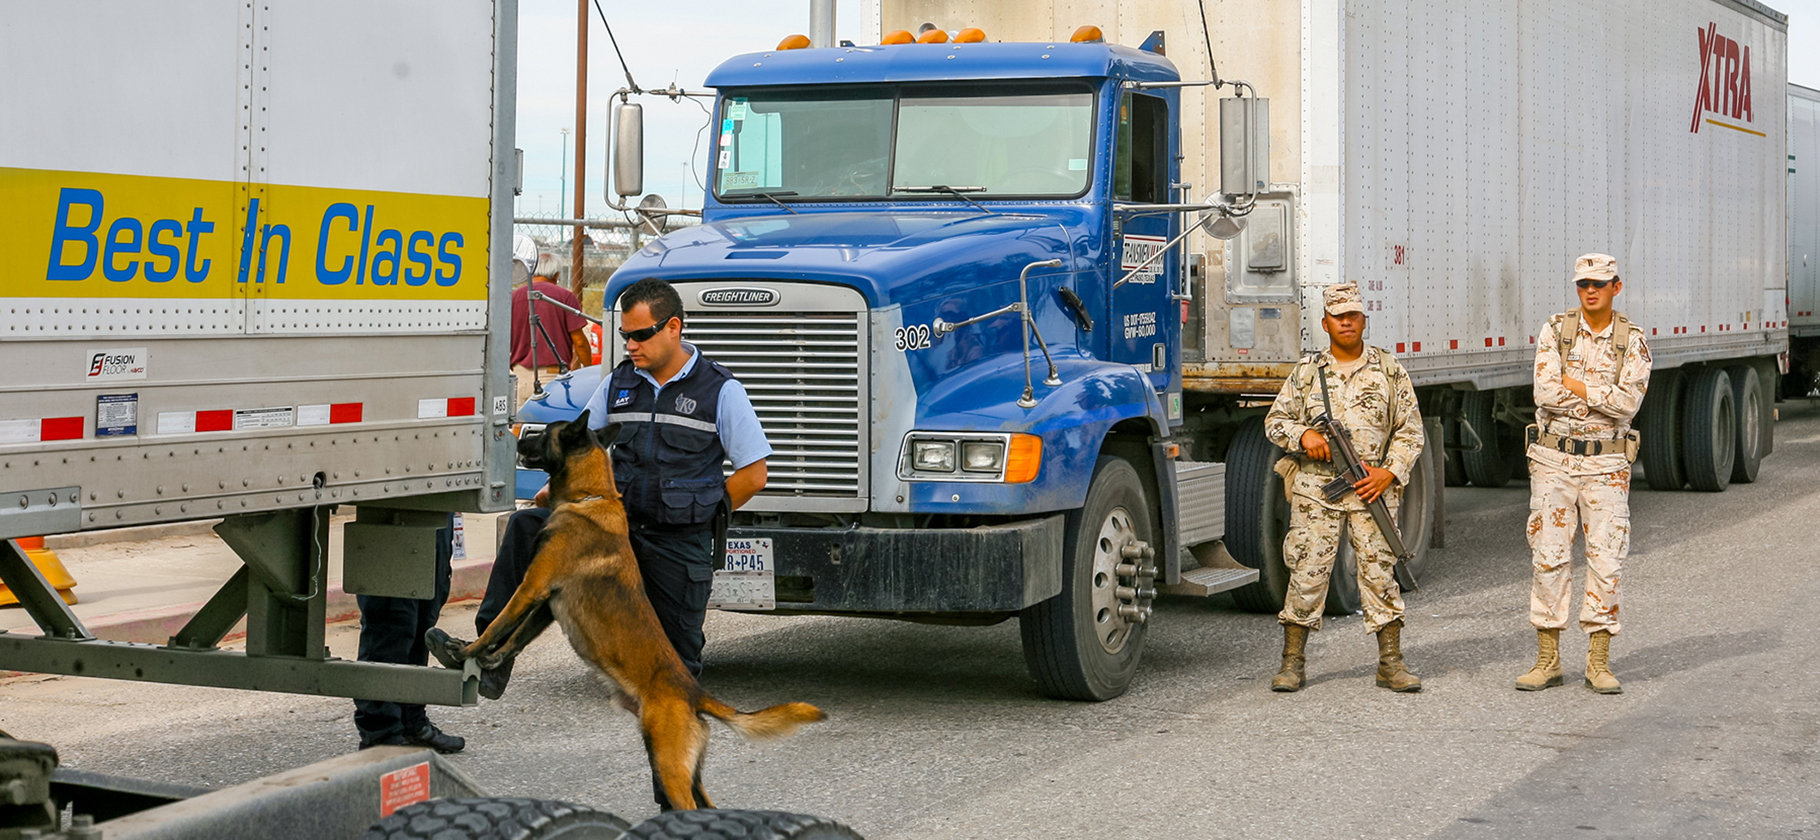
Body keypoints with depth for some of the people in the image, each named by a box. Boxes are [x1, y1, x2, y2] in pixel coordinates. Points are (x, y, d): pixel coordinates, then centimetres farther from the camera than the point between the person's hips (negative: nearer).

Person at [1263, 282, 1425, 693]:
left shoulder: (1388, 369, 7)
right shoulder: (1307, 373, 8)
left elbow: (1410, 429, 8)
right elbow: (1275, 422, 11)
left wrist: (1390, 472, -5)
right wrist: (1304, 435, -9)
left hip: (1371, 489, 0)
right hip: (1315, 487, 0)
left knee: (1380, 571, -2)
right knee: (1307, 572, -1)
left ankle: (1391, 662, 4)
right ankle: (1292, 662, 7)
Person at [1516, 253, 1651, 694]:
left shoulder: (1632, 342, 0)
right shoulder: (1555, 330, 0)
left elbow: (1628, 403, -14)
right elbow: (1545, 394, -13)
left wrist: (1572, 383, -13)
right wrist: (1603, 396, -12)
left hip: (1606, 464, 0)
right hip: (1552, 459, 0)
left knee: (1606, 560, -1)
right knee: (1549, 557, 1)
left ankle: (1599, 662, 7)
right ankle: (1547, 659, 9)